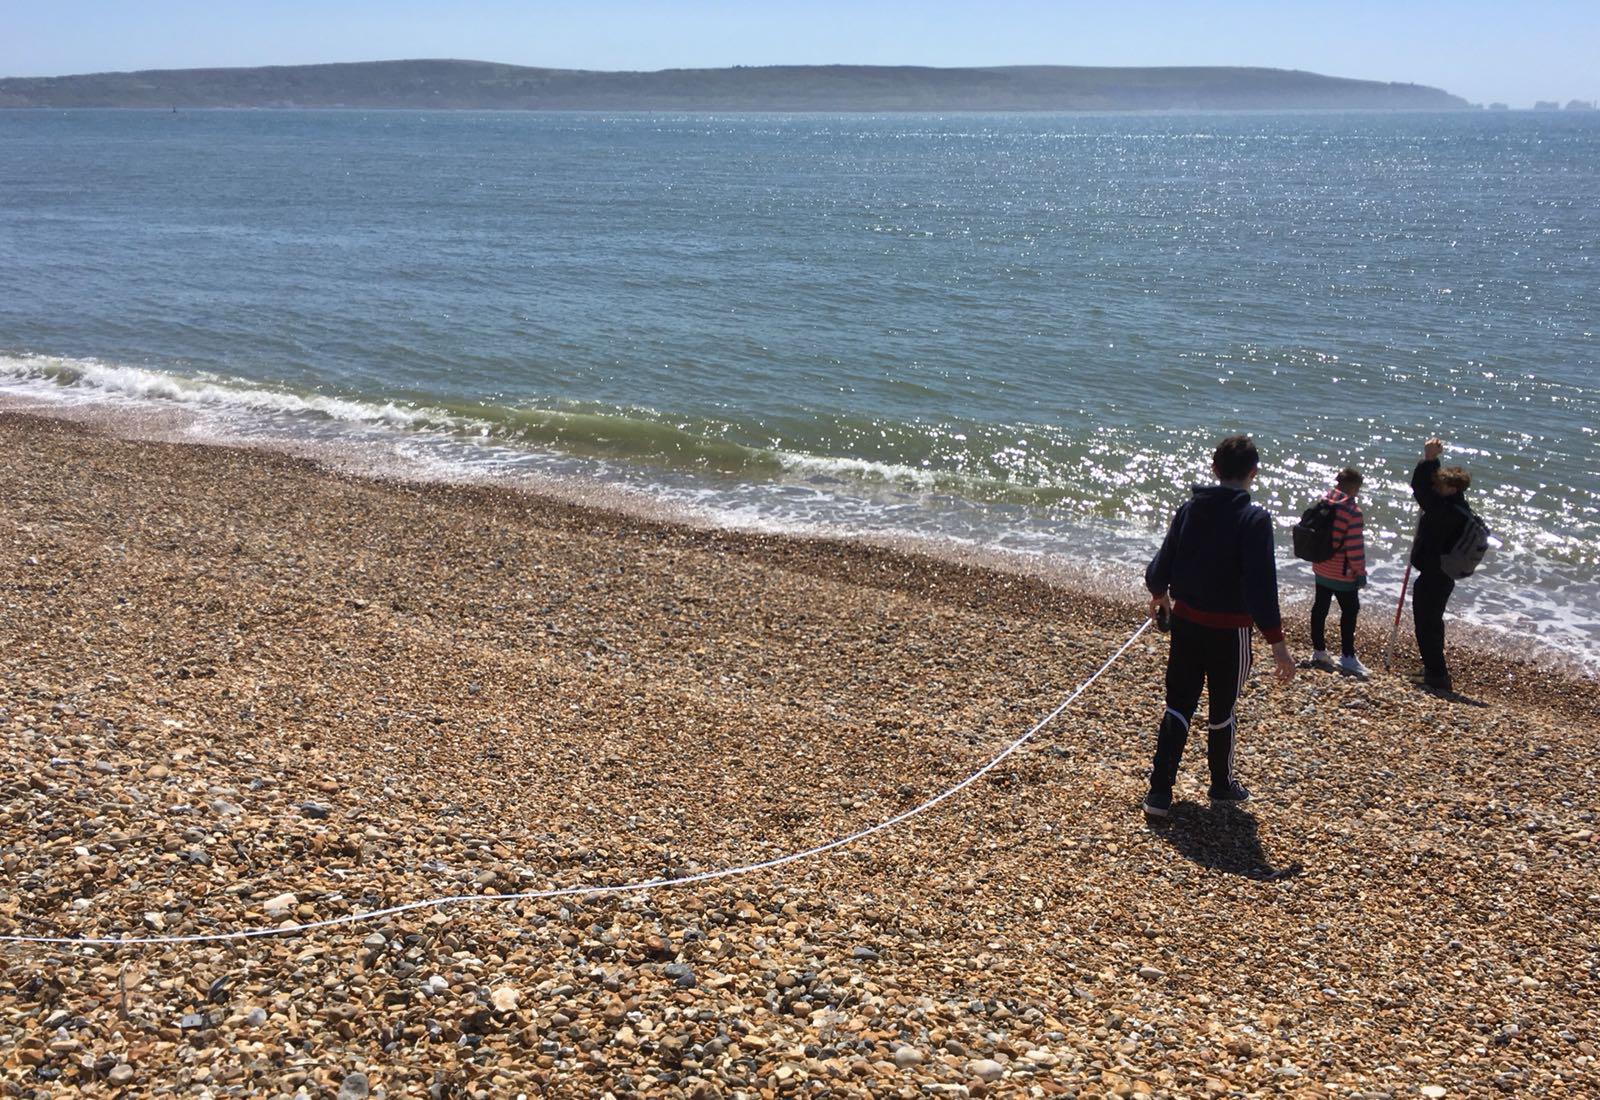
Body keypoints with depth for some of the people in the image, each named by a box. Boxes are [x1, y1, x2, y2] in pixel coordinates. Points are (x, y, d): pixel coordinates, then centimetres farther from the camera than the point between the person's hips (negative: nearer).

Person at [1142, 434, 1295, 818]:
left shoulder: (1190, 508, -1)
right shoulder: (1254, 518, -16)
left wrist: (1159, 593, 30)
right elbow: (1261, 583, -21)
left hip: (1185, 619, 4)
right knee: (1222, 710, 14)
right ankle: (1222, 784, 33)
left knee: (1178, 705, 12)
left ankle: (1159, 791, 7)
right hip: (1229, 628, -4)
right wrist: (1276, 641, -17)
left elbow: (1163, 561, 8)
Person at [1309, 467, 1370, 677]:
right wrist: (1360, 571, -11)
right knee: (1350, 611, 3)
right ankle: (1347, 657, 6)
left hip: (1321, 569, 8)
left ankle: (1319, 651, 23)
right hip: (1342, 573, -8)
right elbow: (1355, 546, -20)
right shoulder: (1352, 512, -21)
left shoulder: (1323, 503, 1)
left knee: (1320, 607, 14)